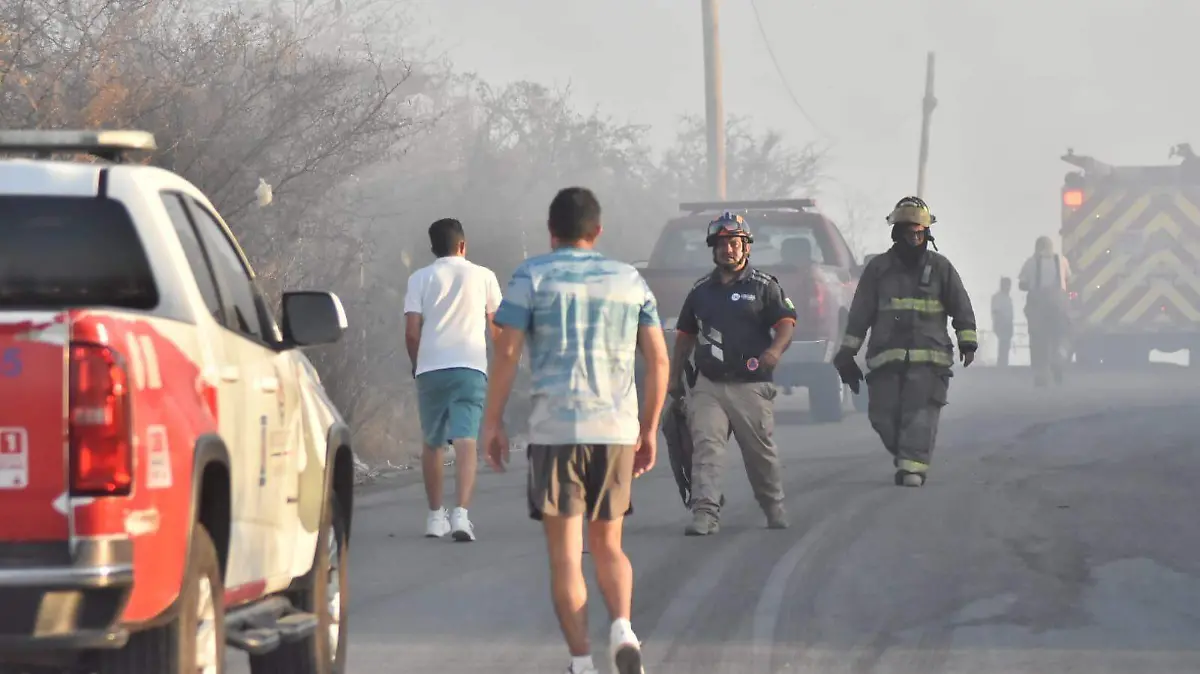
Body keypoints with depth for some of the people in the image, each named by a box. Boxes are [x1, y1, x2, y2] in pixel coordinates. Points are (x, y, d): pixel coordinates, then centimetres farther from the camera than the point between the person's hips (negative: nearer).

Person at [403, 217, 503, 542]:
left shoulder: (420, 279, 6)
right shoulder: (483, 277, 7)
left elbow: (411, 331, -1)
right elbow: (497, 327, 15)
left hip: (430, 368, 1)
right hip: (470, 368, -1)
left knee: (432, 443, 16)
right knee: (465, 441, -9)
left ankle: (436, 515, 22)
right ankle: (461, 513, -25)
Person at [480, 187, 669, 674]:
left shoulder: (533, 277, 2)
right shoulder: (630, 280, 12)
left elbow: (507, 352, -6)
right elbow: (658, 360, 9)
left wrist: (493, 422, 0)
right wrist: (648, 430, 16)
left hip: (555, 429, -3)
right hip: (617, 429, 3)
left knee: (566, 555, 1)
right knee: (608, 546, 16)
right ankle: (622, 627, -9)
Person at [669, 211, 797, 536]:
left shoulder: (764, 286, 3)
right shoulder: (701, 290, 15)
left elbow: (787, 323, -5)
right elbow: (685, 334, 23)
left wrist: (776, 350, -26)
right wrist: (674, 376, 20)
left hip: (751, 385, -3)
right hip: (708, 386, 3)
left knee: (761, 453, 6)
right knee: (705, 448, -12)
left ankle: (775, 509, 25)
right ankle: (705, 514, -18)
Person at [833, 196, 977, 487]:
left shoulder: (940, 267, 9)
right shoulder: (879, 269, 10)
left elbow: (961, 306, 12)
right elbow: (860, 313, 11)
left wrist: (968, 342, 3)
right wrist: (847, 352, 9)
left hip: (929, 357, -1)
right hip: (887, 356, 1)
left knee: (920, 413, -13)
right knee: (883, 415, -2)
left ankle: (912, 466, -18)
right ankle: (905, 458, 19)